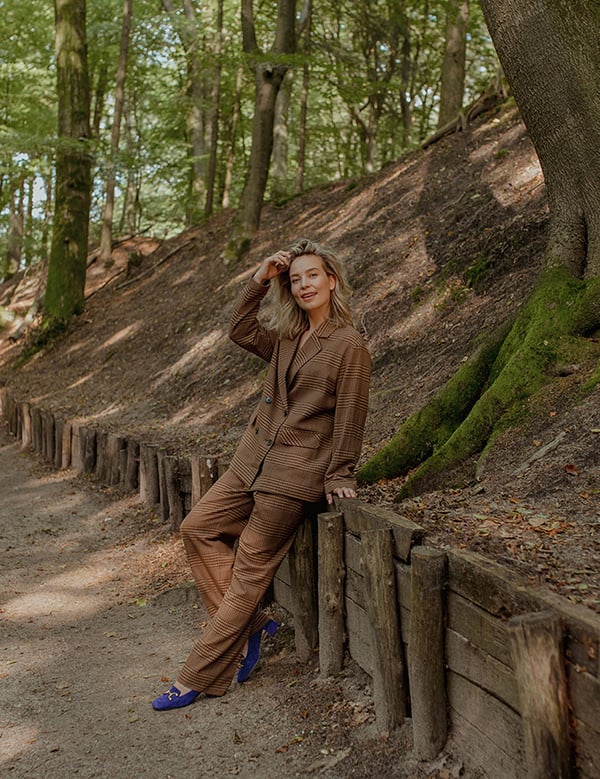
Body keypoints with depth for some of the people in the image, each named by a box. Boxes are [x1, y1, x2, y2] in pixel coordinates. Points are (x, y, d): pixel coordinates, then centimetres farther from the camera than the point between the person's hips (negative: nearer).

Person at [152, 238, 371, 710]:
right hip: (254, 458, 8)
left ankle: (200, 677, 5)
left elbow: (349, 418, -10)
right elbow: (241, 331, 19)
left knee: (251, 566, -3)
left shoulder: (349, 345, -11)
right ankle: (251, 624, 11)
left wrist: (338, 476, -7)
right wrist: (259, 282, 7)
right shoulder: (286, 338, 10)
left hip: (297, 473, -8)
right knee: (199, 528, 5)